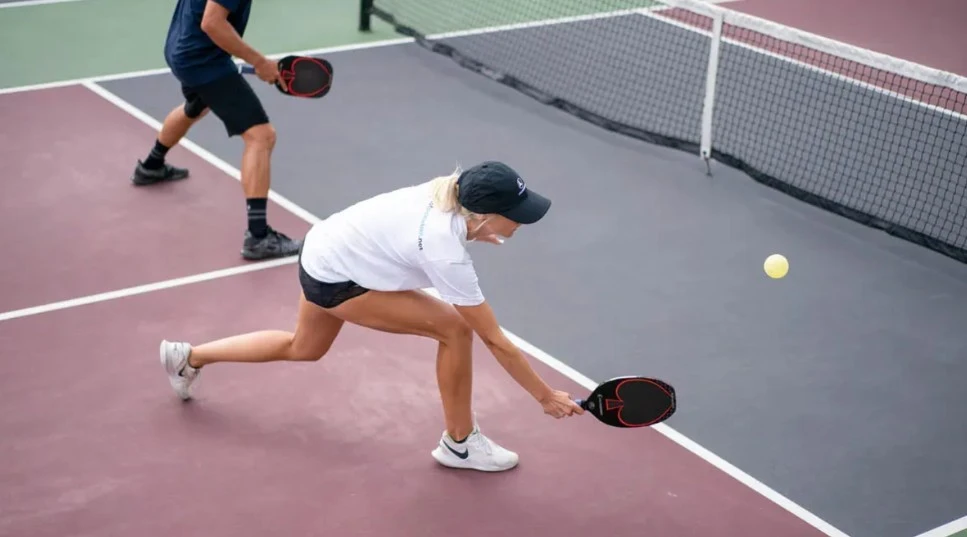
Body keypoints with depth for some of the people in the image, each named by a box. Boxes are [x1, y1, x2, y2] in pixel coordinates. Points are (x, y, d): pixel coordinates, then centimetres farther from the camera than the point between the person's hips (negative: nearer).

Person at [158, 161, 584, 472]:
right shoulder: (446, 255, -34)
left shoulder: (452, 191, -14)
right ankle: (460, 443, 4)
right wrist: (546, 397, -20)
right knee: (455, 328, -14)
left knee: (303, 348, 33)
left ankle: (188, 357, 47)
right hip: (336, 278, -9)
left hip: (325, 248, 9)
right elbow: (494, 340, -27)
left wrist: (474, 233, 1)